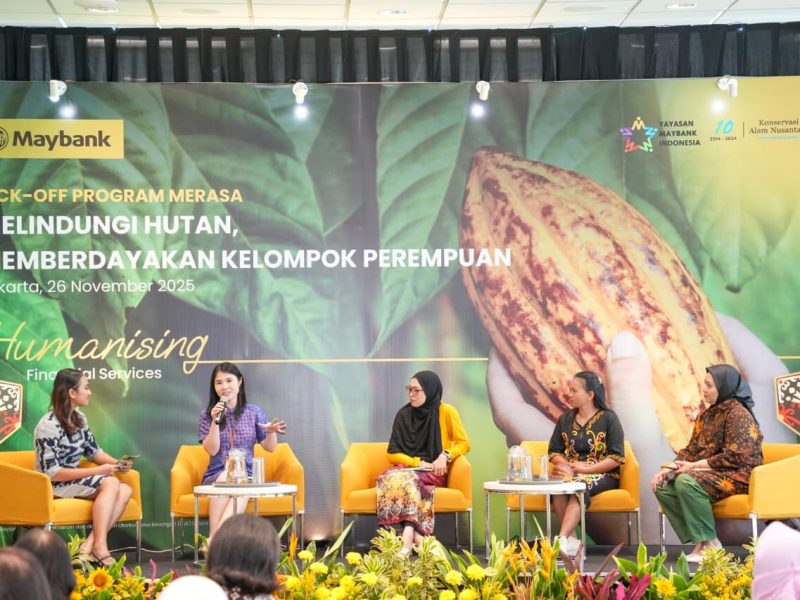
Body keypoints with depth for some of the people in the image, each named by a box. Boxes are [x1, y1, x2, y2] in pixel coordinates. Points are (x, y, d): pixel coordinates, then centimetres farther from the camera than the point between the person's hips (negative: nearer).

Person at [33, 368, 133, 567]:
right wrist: (97, 471, -23)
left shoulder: (79, 418, 7)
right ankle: (100, 548, -30)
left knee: (125, 490, -15)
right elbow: (52, 473, -24)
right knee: (110, 483, -29)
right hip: (54, 485, -8)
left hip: (76, 478, 8)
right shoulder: (49, 426, -20)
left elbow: (93, 450, 18)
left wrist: (117, 463, -4)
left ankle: (90, 544, -26)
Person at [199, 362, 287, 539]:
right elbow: (212, 450, -4)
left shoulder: (254, 412, 8)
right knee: (226, 478, -36)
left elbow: (270, 447, 10)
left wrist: (271, 432, -11)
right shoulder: (207, 414, 7)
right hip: (216, 476, 0)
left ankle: (214, 539, -46)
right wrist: (215, 421, -14)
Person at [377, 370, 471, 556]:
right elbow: (392, 453, 5)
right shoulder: (404, 415, 7)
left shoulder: (446, 412, 0)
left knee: (406, 478, -36)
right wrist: (418, 462, -11)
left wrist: (445, 455, -18)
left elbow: (464, 443, 0)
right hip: (408, 468, 3)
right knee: (393, 478, -34)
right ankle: (417, 537, -44)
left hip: (434, 472, -3)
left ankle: (407, 538, -48)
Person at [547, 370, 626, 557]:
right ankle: (572, 540, -34)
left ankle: (562, 539, -47)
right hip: (571, 472, 4)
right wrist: (567, 466, -6)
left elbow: (617, 458, -6)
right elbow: (554, 452, 16)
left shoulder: (608, 419, 1)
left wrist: (585, 469, -15)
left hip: (602, 475, -4)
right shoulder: (565, 419, 15)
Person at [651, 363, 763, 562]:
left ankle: (709, 543, -21)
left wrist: (694, 466, -18)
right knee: (663, 486, -7)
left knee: (686, 482, -31)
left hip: (738, 475, -9)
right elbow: (691, 450, 12)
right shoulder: (707, 415, 14)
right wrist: (667, 469, -4)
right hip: (710, 473, 9)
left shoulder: (738, 414, -13)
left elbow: (734, 457, -20)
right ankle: (698, 541, -11)